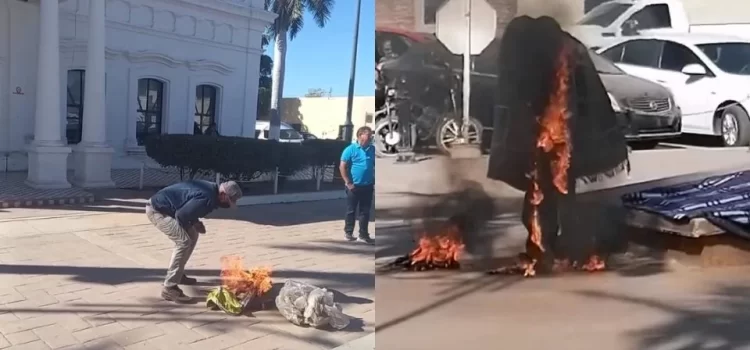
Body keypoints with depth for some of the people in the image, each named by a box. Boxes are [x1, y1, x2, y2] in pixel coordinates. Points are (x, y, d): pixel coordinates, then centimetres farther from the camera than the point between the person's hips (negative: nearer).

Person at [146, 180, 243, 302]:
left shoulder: (211, 189, 4)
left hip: (163, 206, 11)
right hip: (156, 210, -10)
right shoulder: (206, 198, -28)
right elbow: (181, 215, -26)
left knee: (192, 236, 16)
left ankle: (177, 274, 26)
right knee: (184, 241, -20)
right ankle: (169, 289, -19)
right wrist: (194, 224, -7)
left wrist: (196, 223, 2)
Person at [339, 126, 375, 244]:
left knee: (365, 212, 9)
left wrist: (375, 182, 5)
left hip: (368, 186, 4)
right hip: (354, 186, -4)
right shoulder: (351, 149, -9)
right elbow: (342, 167, -9)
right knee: (351, 210, 7)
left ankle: (363, 234, 17)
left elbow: (375, 166, 13)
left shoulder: (372, 150, 4)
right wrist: (348, 183, -13)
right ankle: (348, 232, 20)